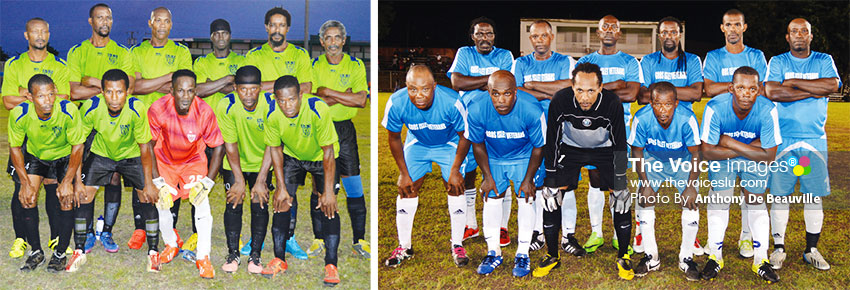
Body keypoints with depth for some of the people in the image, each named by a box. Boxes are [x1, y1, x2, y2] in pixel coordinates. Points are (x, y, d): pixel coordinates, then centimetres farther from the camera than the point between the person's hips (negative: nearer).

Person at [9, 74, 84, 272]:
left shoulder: (69, 111, -32)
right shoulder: (19, 114, -27)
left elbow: (77, 147, -18)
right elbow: (15, 147, -11)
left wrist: (67, 181, -22)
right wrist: (25, 183, -16)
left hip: (65, 156, -1)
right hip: (35, 155, 2)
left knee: (66, 198, -15)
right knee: (27, 197, -12)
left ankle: (60, 253, 0)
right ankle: (36, 252, 4)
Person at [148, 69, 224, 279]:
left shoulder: (204, 112, -27)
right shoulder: (157, 109, -27)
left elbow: (218, 148, -15)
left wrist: (207, 182, -19)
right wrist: (158, 182, -17)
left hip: (194, 161, -1)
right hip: (164, 161, 1)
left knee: (202, 202, -18)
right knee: (161, 202, -10)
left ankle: (203, 257, -6)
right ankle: (171, 244, 20)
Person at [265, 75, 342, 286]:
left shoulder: (318, 110, -36)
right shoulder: (273, 115, -25)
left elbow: (328, 151, -27)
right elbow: (275, 150, -9)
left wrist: (328, 191, -25)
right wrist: (281, 188, -9)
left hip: (321, 157, -3)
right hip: (292, 156, 3)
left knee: (329, 206, -14)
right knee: (282, 202, -5)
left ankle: (331, 265, -7)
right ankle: (279, 259, 9)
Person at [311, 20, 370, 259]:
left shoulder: (355, 66, 3)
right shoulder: (315, 66, 4)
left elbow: (361, 100, -10)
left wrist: (328, 92, -11)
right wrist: (345, 95, -12)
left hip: (345, 129, 0)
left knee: (354, 188, -2)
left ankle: (359, 240, 7)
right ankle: (319, 239, 14)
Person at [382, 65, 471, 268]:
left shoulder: (452, 102, -36)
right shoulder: (396, 103, -31)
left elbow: (464, 136, -16)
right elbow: (394, 138, -11)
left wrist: (455, 170, -14)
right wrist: (404, 173, -8)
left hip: (449, 144, -1)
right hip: (417, 143, 2)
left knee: (455, 188, -8)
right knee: (407, 189, -3)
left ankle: (457, 245, 9)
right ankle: (404, 247, 12)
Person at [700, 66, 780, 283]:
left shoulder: (767, 110, -29)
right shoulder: (715, 108, -31)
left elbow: (769, 156, -27)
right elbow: (708, 151, -27)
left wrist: (731, 142, -30)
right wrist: (749, 148, -27)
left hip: (755, 160, 1)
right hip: (722, 158, 0)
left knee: (756, 201, -1)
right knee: (719, 200, -6)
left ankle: (761, 260, 11)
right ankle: (715, 257, 8)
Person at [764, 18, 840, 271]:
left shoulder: (824, 61, 9)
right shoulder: (777, 62, 5)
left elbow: (832, 85, -12)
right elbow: (772, 92, -13)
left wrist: (793, 82, -11)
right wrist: (813, 91, -12)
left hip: (815, 139, 1)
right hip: (783, 140, -1)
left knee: (814, 196, 4)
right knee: (780, 195, -1)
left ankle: (812, 250, 15)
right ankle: (778, 248, 10)